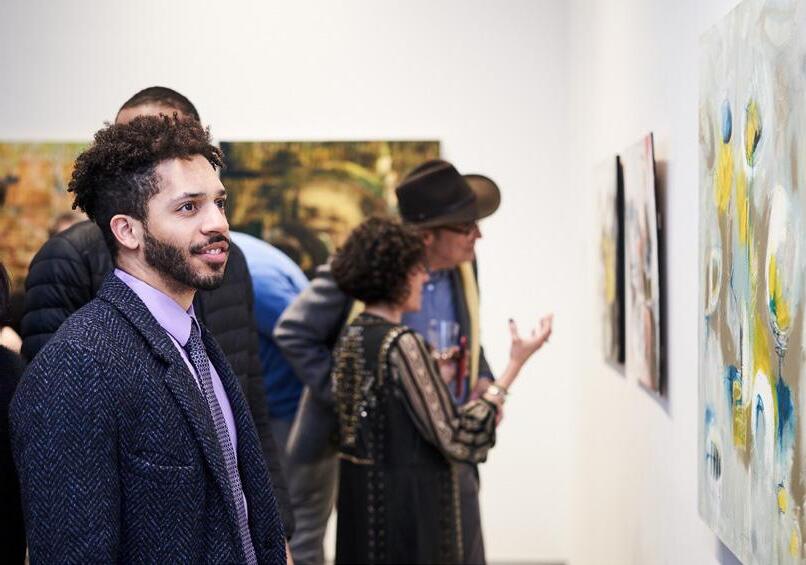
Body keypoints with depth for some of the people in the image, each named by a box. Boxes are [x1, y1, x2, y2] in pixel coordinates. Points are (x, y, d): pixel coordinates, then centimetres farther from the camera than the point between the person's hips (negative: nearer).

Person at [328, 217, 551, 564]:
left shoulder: (351, 337, 6)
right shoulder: (401, 344, -19)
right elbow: (457, 437, -19)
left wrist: (438, 372, 16)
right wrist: (516, 363, -15)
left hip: (359, 498, 9)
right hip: (406, 507, -9)